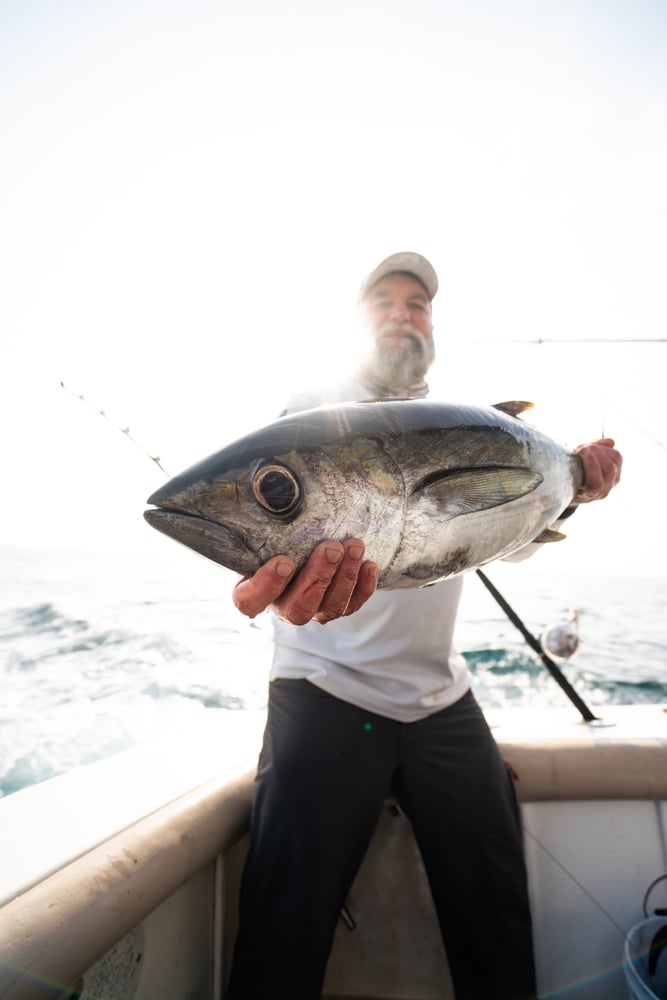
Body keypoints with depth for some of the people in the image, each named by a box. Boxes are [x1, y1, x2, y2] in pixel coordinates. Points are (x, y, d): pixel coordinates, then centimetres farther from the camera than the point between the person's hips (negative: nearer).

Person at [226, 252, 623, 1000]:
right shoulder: (311, 409, 1)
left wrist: (568, 492, -5)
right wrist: (276, 579, -37)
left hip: (442, 699, 5)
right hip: (326, 692, -4)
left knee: (496, 918, 14)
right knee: (285, 931, 0)